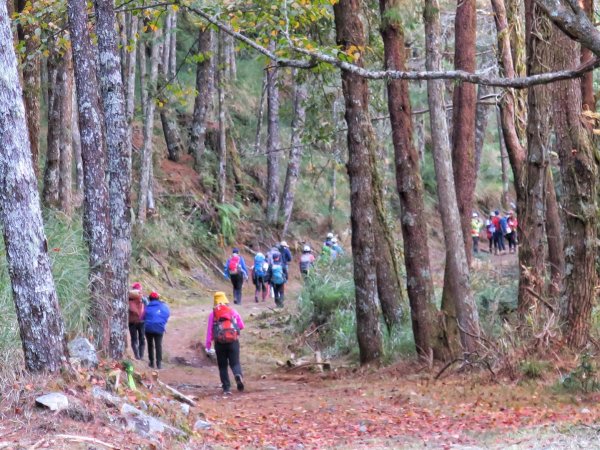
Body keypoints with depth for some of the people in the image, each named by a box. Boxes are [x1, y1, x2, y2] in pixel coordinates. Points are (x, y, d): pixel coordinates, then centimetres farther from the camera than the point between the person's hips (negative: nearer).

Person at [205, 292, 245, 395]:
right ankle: (238, 375, -29)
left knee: (222, 365, 10)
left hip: (220, 343, 0)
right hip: (233, 341, 0)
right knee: (235, 363, 4)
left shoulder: (213, 314, 4)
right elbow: (241, 326, 13)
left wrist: (207, 346, 1)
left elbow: (209, 331, 0)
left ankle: (226, 388, 5)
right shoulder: (233, 312, 7)